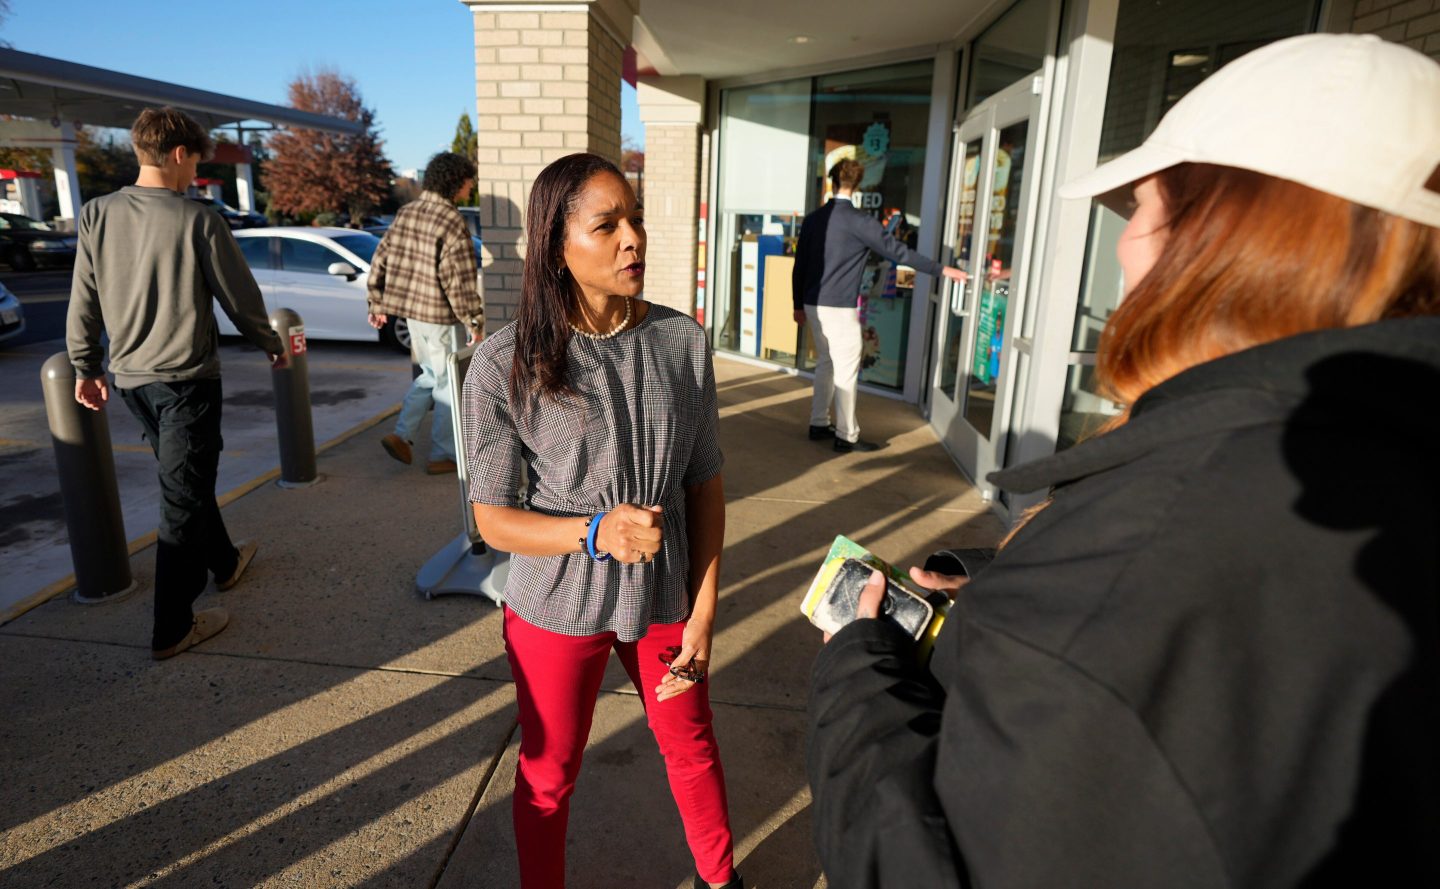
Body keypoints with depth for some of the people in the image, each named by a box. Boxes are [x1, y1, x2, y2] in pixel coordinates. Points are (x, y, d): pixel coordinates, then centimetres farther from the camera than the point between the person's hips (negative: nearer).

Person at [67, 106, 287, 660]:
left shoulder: (97, 215, 0)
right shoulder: (197, 220, -15)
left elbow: (83, 303, 5)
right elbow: (239, 297, -7)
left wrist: (86, 367, 16)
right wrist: (272, 345, 9)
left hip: (130, 378, 6)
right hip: (185, 379, -6)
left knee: (184, 482, 23)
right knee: (184, 499, 0)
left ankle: (224, 562, 44)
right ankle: (172, 629, 6)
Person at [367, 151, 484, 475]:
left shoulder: (406, 213, 6)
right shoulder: (452, 224, -19)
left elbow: (381, 261, 10)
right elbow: (460, 282, -21)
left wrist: (378, 304, 18)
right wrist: (475, 323, -13)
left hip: (412, 311, 8)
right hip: (442, 317, -8)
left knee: (431, 375, 24)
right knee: (449, 384, 6)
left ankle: (402, 434, 16)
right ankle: (442, 456, 14)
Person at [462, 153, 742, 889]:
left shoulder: (683, 342, -10)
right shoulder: (506, 366, -17)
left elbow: (705, 483, -2)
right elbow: (494, 519, -11)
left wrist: (703, 610, -4)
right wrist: (596, 533, -28)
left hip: (665, 599, 3)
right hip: (558, 608, -2)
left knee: (691, 747, 22)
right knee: (549, 774, 19)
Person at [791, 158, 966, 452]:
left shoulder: (813, 219, 7)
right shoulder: (860, 221, -11)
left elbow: (799, 266, 10)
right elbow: (897, 251, -9)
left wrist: (799, 305, 20)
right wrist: (941, 270, -2)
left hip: (814, 304, 7)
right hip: (839, 307, -7)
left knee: (825, 362, 18)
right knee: (846, 369, 0)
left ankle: (819, 424, 23)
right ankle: (846, 436, 5)